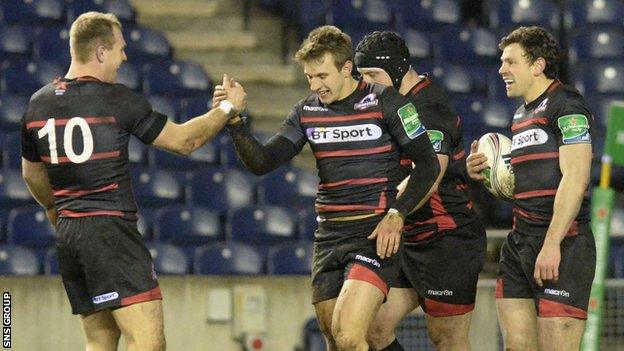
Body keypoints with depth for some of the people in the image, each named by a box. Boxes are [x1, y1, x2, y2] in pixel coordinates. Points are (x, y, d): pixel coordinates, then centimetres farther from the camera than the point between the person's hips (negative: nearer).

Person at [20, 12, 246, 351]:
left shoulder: (38, 104, 10)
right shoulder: (117, 100, -9)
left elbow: (32, 174, 25)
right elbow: (183, 141, -1)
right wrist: (228, 107, 14)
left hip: (67, 233, 8)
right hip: (111, 231, -7)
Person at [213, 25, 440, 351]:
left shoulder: (384, 102, -5)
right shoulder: (307, 111, 10)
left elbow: (428, 165, -3)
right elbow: (262, 162, 2)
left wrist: (396, 216, -13)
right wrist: (234, 122, -14)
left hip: (375, 235, -6)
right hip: (328, 236, 6)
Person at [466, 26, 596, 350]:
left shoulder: (566, 105, -8)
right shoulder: (521, 115, 20)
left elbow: (575, 180, -18)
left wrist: (552, 245, -23)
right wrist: (481, 172, 9)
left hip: (563, 242, -9)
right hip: (520, 244, 9)